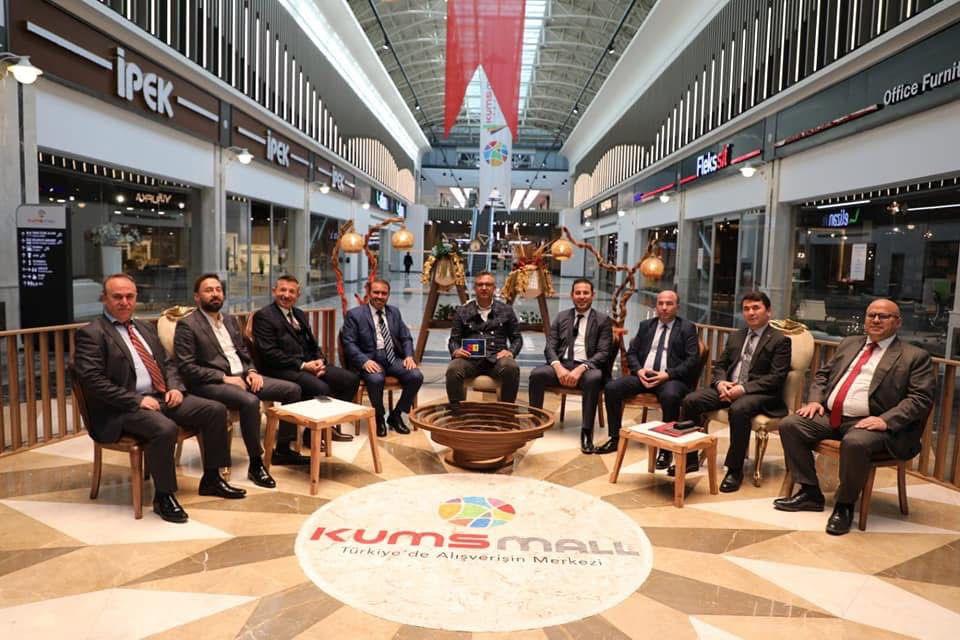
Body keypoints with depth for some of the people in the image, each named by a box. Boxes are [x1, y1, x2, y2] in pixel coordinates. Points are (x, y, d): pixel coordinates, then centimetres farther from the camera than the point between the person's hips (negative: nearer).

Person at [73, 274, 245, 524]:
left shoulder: (145, 328, 19)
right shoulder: (91, 334, -4)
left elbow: (168, 363, 22)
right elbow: (93, 381, -15)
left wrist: (175, 387, 1)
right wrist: (137, 400, -20)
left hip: (163, 397, 8)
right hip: (123, 409, -7)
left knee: (216, 410, -6)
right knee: (165, 428, -35)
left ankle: (211, 479, 8)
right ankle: (163, 496, -14)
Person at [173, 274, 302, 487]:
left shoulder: (231, 320, 18)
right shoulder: (187, 325, -5)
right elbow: (186, 367, -13)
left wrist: (252, 371, 1)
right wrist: (224, 378, -17)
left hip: (242, 376, 8)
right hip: (211, 384, -7)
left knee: (292, 390, -6)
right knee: (250, 401, -36)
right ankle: (255, 464, -21)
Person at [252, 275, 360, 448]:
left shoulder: (300, 315, 21)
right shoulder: (263, 316, -4)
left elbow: (313, 345, 21)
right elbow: (269, 353, -14)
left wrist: (320, 360, -3)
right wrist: (302, 365, -18)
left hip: (309, 364, 8)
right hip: (283, 369, -8)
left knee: (351, 379, -5)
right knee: (321, 388, -32)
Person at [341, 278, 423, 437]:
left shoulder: (394, 312, 17)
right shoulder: (354, 314, 2)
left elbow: (406, 338, 17)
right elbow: (349, 343, -5)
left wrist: (409, 356, -4)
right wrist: (365, 361, -21)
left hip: (393, 358, 5)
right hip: (370, 359, -4)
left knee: (416, 376, -21)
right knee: (376, 379, -36)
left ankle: (396, 416, 0)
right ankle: (379, 418, -6)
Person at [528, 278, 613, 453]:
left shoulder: (603, 320, 5)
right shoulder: (561, 317, 15)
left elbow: (604, 353, -5)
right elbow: (550, 347, 6)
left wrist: (581, 368, -21)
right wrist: (558, 367, -16)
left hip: (588, 367, -2)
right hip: (562, 364, 2)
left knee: (594, 378, -37)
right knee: (536, 374, -27)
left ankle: (586, 432, -28)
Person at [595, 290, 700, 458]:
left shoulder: (687, 328, 5)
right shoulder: (645, 325, 18)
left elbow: (693, 360, -4)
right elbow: (631, 353, 16)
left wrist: (668, 374, -17)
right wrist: (639, 370, -6)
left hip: (672, 378, -4)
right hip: (643, 375, 4)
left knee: (670, 396, -38)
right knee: (611, 387, -18)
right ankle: (615, 438, -4)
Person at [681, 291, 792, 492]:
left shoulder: (780, 340, -1)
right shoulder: (735, 336, 19)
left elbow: (777, 377, -11)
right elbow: (719, 364, 17)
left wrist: (744, 388, -22)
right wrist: (720, 382, -7)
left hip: (760, 393, -6)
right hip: (728, 387, 6)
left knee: (738, 409, -38)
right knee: (690, 401, -15)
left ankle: (735, 469, -23)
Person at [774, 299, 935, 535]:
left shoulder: (915, 357, 4)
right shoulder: (849, 343, 20)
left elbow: (920, 399, -5)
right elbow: (823, 374, 23)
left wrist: (886, 420, -20)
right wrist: (815, 400, 3)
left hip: (869, 422, -6)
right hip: (830, 416, 6)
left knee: (855, 443, -37)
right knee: (789, 425, -12)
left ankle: (844, 506, -13)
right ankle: (810, 492, 1)